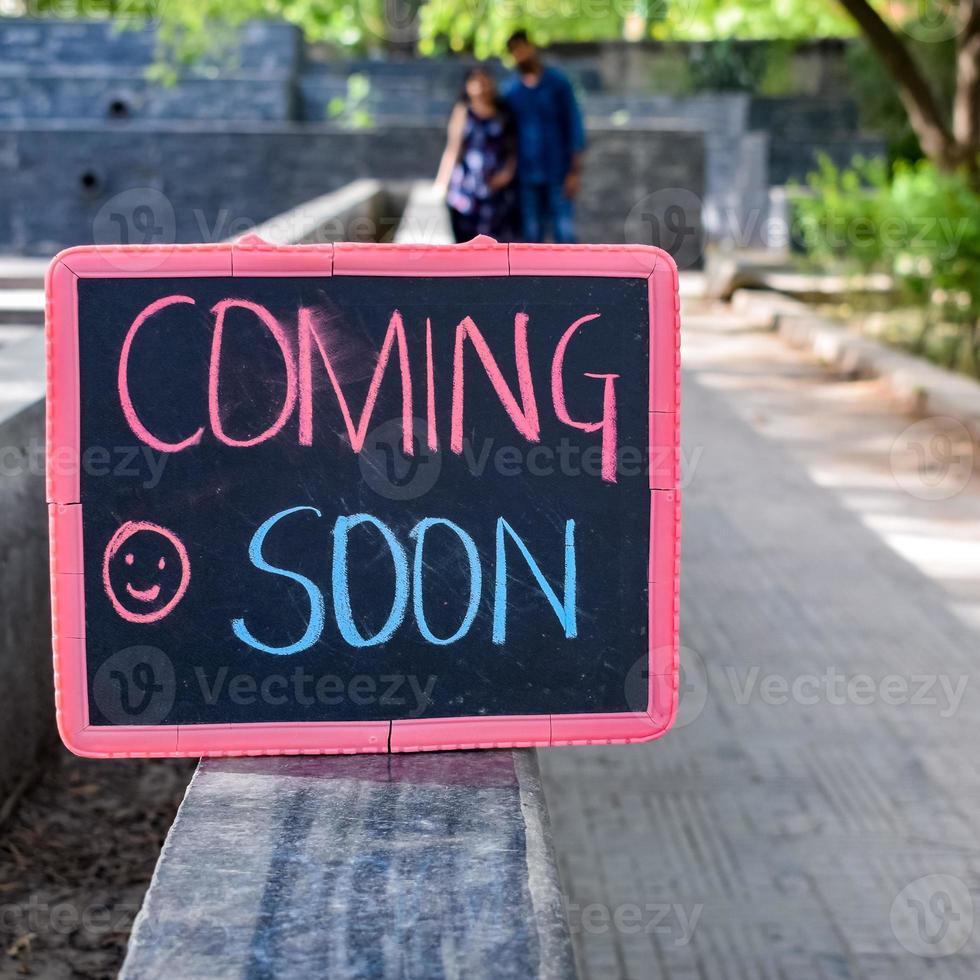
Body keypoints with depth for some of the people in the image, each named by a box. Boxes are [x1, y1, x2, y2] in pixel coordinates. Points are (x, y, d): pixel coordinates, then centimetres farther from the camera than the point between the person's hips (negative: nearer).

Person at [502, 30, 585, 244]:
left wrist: (575, 171, -7)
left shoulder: (558, 83, -2)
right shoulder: (509, 91, 3)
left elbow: (574, 126, -2)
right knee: (532, 235, 5)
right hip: (525, 176, 2)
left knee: (565, 233, -5)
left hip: (557, 173, -2)